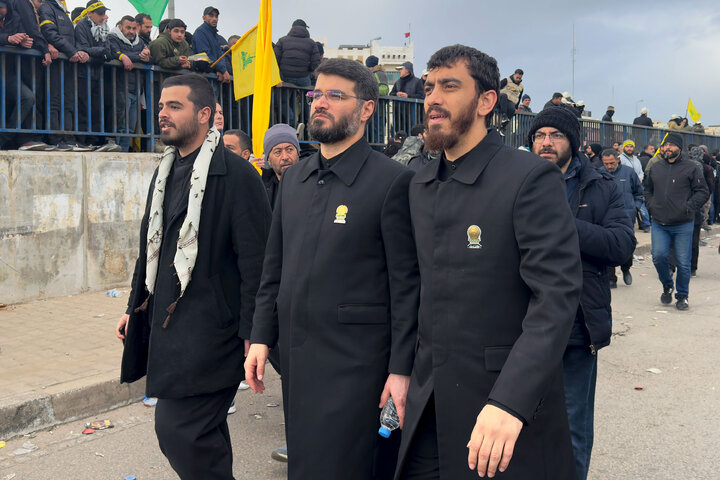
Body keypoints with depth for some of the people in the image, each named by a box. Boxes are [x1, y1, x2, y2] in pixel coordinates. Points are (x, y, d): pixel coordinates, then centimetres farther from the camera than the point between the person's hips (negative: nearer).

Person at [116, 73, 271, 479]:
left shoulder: (237, 176, -12)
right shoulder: (166, 172, 14)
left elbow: (256, 262, -14)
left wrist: (252, 332, -15)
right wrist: (136, 307, 21)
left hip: (209, 329, -8)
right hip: (167, 323, 8)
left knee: (178, 430, -11)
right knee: (205, 434, 17)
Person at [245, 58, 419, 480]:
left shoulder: (393, 181, -9)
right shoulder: (294, 179, 11)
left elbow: (406, 284, -11)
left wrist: (401, 369, -13)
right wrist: (262, 337, 9)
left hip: (356, 362, -6)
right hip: (296, 358, 7)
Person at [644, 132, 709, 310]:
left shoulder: (691, 168, -1)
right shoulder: (655, 168, 10)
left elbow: (703, 192, 0)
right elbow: (647, 189, 24)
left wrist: (688, 207, -12)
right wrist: (651, 205, 8)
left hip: (683, 225, -3)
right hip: (659, 224, 3)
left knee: (683, 262, 2)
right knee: (658, 256, -9)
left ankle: (682, 296, 20)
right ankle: (667, 285, 19)